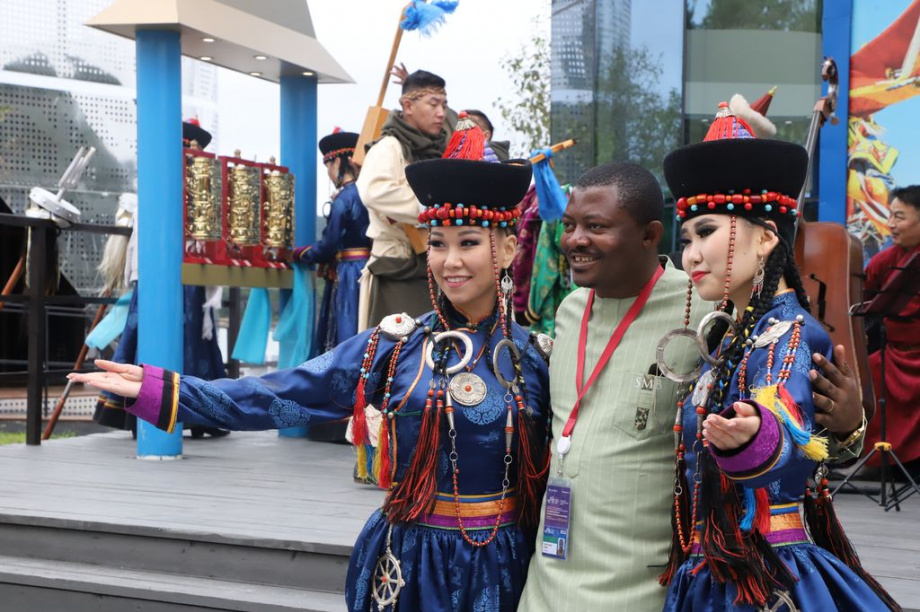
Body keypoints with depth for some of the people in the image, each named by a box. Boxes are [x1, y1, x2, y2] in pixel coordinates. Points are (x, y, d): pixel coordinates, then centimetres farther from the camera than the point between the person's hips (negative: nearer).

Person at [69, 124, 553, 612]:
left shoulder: (532, 357, -3)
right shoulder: (392, 346, -5)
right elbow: (278, 398, -9)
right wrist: (159, 390, -17)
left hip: (501, 567, 0)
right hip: (409, 561, 0)